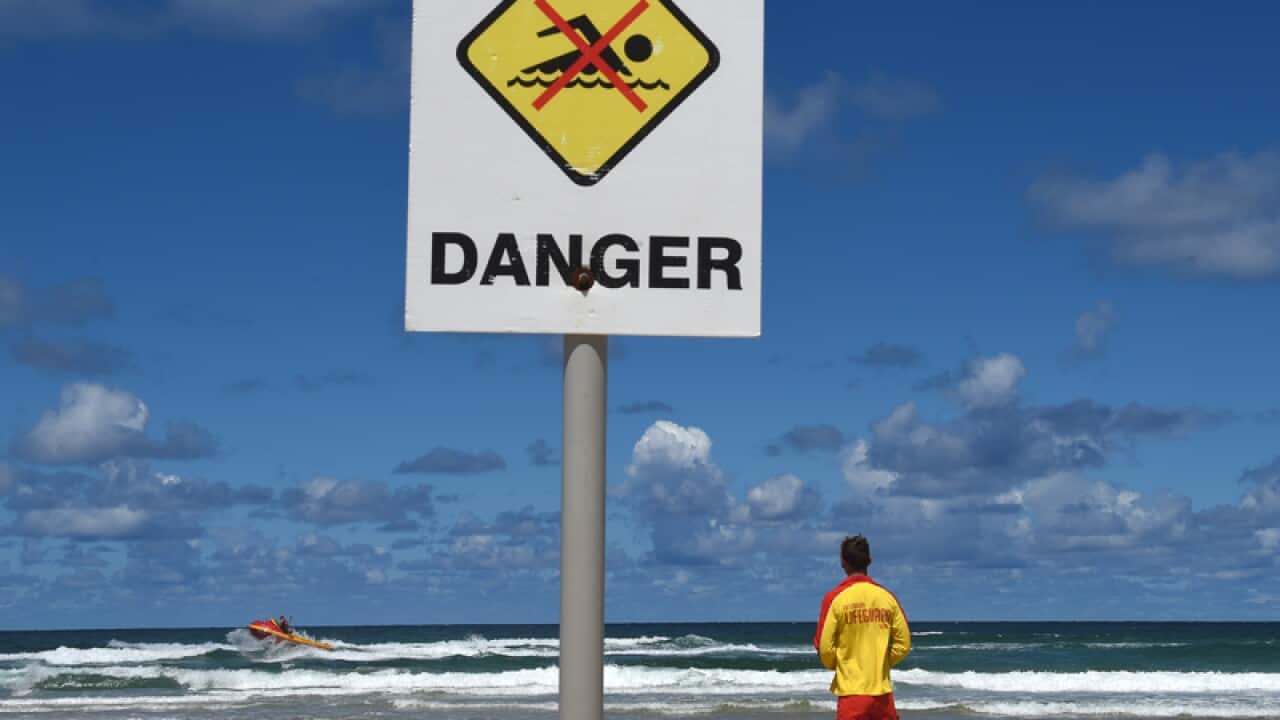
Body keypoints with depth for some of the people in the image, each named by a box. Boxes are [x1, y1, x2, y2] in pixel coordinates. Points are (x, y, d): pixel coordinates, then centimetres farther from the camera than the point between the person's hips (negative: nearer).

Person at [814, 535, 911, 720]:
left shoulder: (835, 598, -7)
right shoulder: (887, 597, 3)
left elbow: (824, 647, -8)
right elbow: (903, 644, 3)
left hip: (852, 691, -3)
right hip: (883, 690, 3)